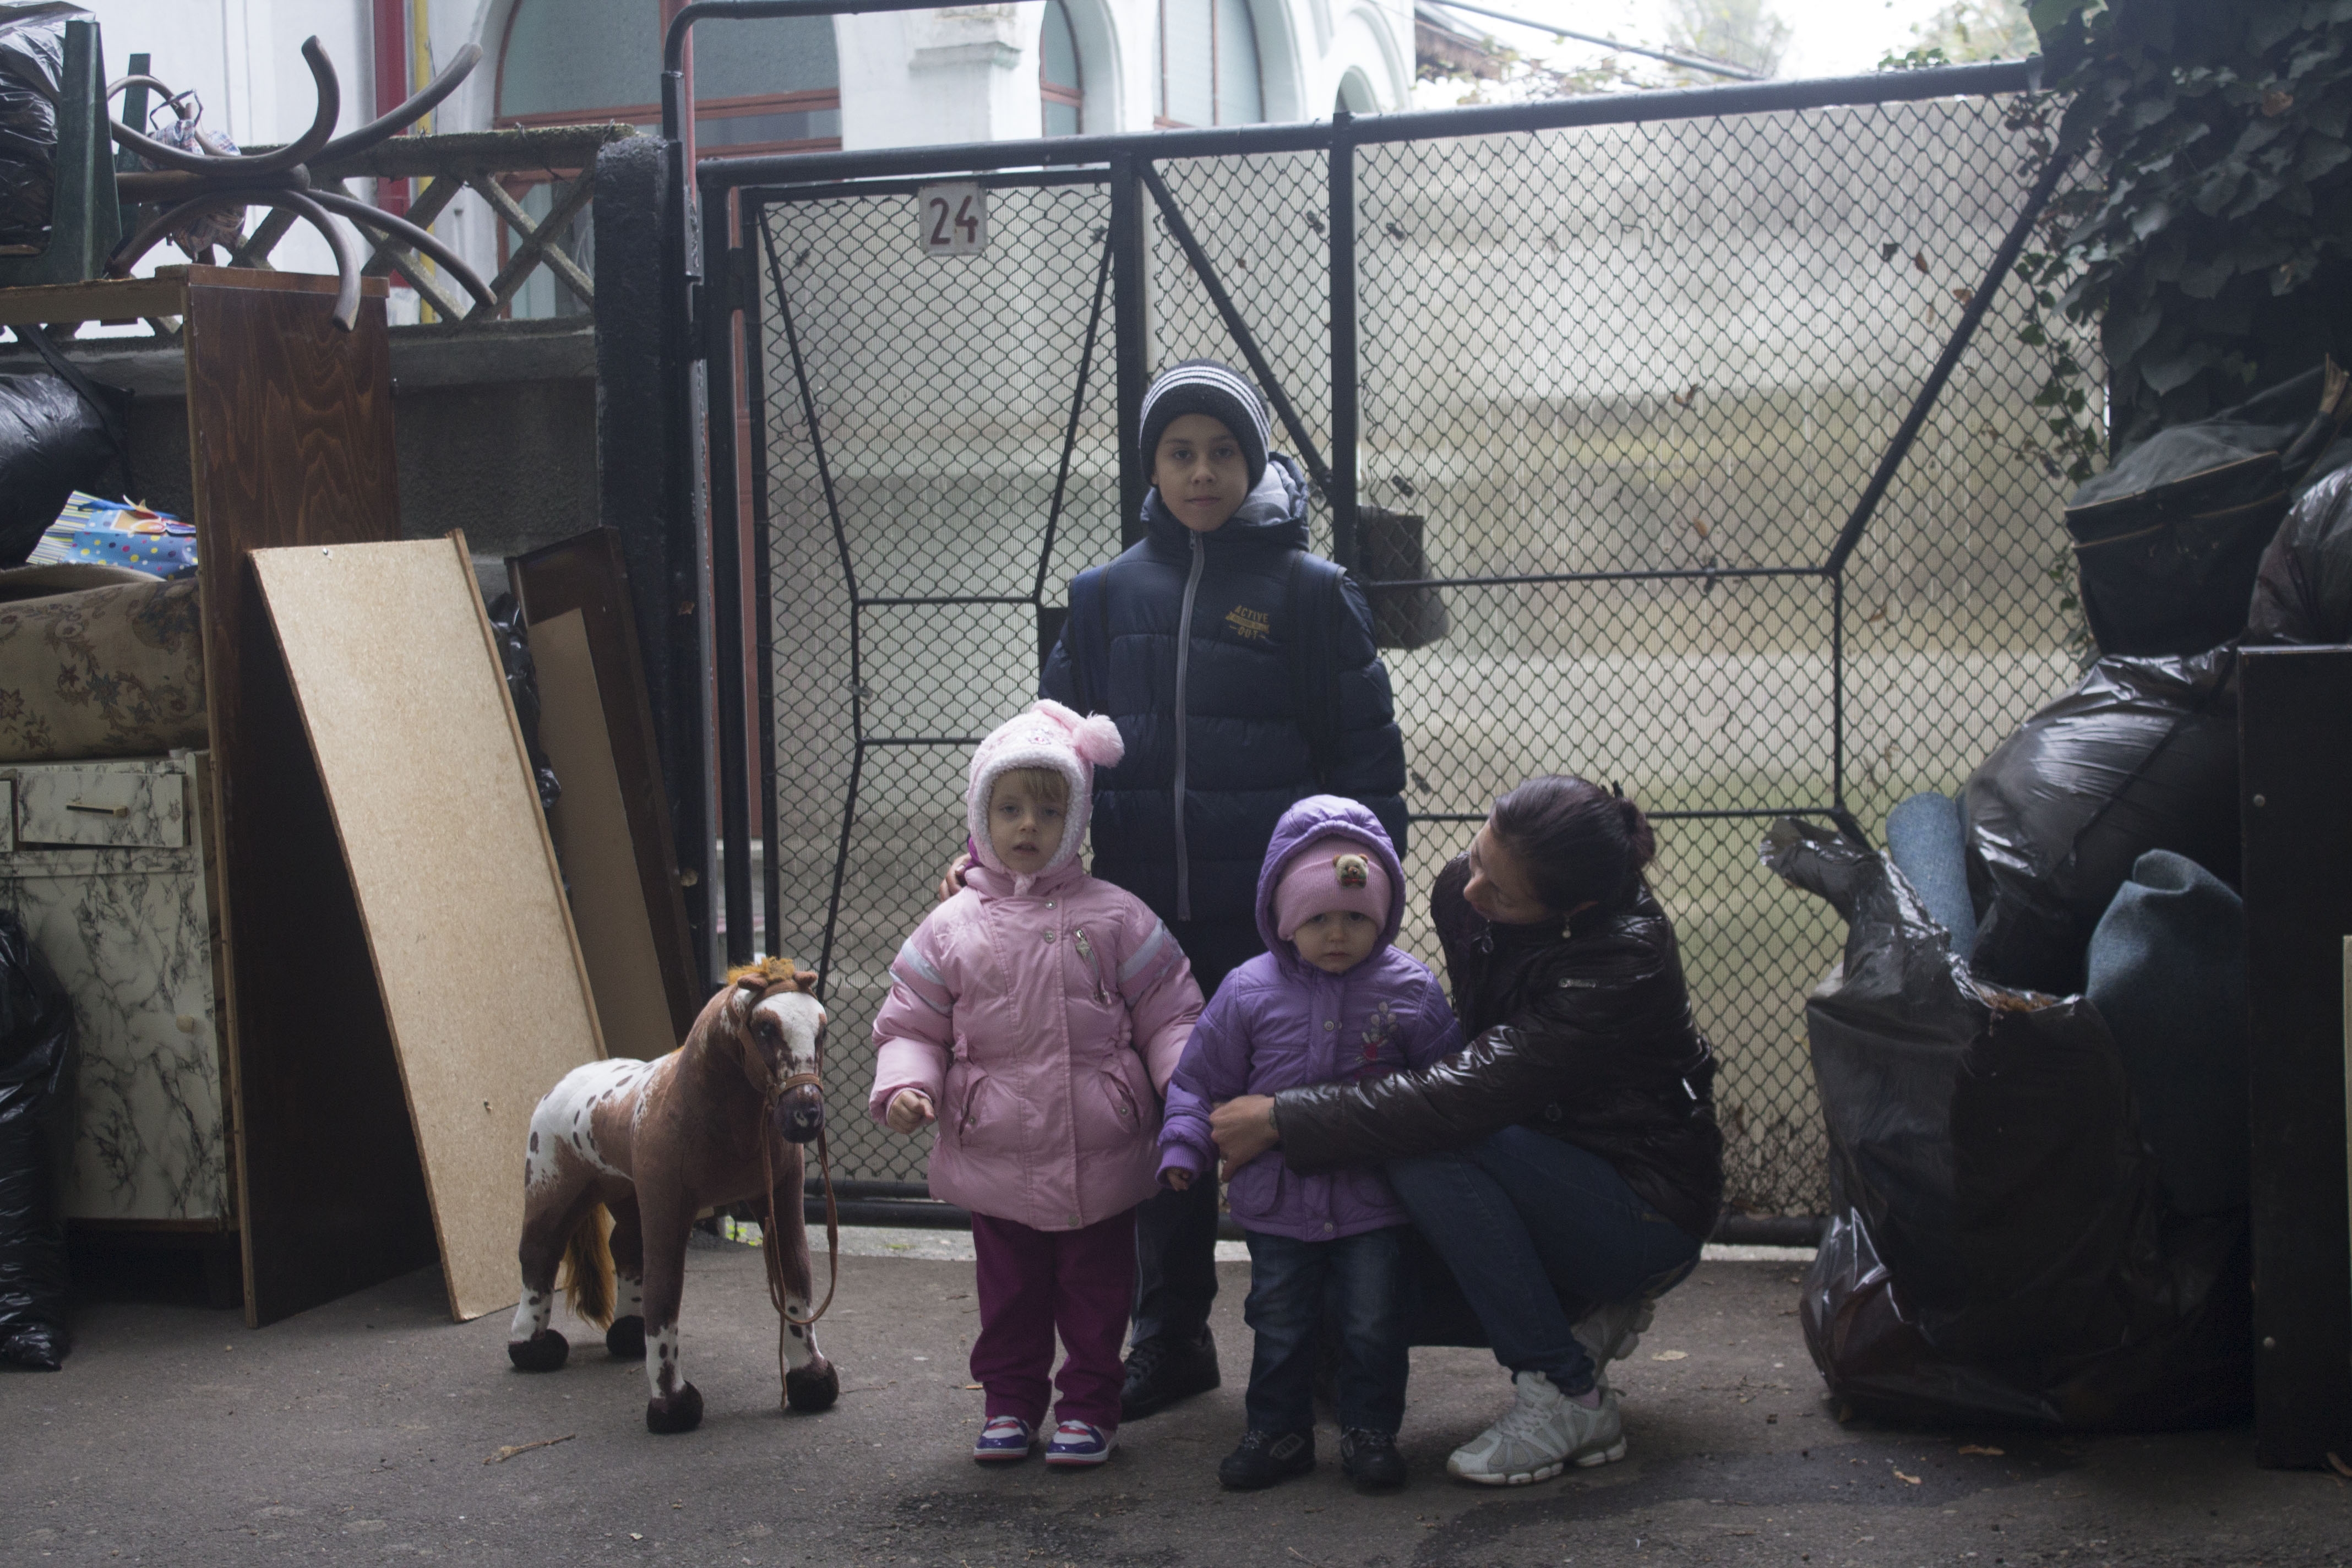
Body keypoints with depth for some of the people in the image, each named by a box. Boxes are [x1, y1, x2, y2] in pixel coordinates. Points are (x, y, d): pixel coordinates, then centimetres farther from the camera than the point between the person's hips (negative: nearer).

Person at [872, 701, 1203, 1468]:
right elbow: (910, 1024, 5)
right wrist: (905, 1086, -13)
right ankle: (1010, 1401, 29)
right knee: (1009, 1293, 13)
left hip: (1100, 1165, -1)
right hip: (995, 1162, 1)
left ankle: (1089, 1406, 24)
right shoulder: (952, 929, 1)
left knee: (1096, 1291, 10)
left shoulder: (1114, 918, -2)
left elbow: (1169, 1014, 0)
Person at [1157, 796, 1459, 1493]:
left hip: (1373, 1202, -1)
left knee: (1371, 1322, 5)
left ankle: (1370, 1431, 20)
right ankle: (1278, 1431, 23)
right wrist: (1184, 1149, -5)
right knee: (1280, 1324, 10)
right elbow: (1200, 1078, 5)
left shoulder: (1410, 990, -3)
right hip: (1278, 1200, 1)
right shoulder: (1248, 992, -3)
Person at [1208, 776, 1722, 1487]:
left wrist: (1284, 1120, -32)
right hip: (1546, 1175, 7)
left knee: (1432, 1150, -29)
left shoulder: (1624, 964, -31)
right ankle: (1585, 1313, 10)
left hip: (1647, 1220, -7)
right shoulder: (1463, 890, -9)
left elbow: (1464, 1096, -36)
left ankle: (1569, 1399, -16)